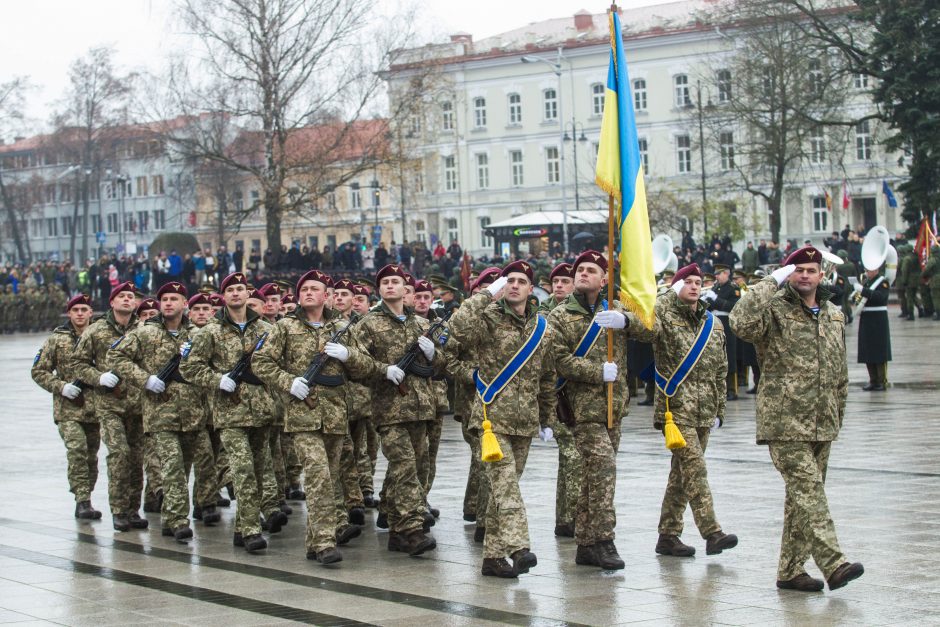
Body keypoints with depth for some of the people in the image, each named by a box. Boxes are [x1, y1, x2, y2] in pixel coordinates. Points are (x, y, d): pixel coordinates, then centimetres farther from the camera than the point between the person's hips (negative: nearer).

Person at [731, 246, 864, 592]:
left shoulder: (834, 316, 15)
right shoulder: (774, 310, -4)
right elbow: (741, 321, -27)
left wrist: (838, 415, 21)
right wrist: (771, 282, -20)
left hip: (822, 426, 7)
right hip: (785, 424, -7)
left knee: (804, 494, 10)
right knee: (808, 490, -15)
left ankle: (791, 569, 17)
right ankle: (834, 565, -22)